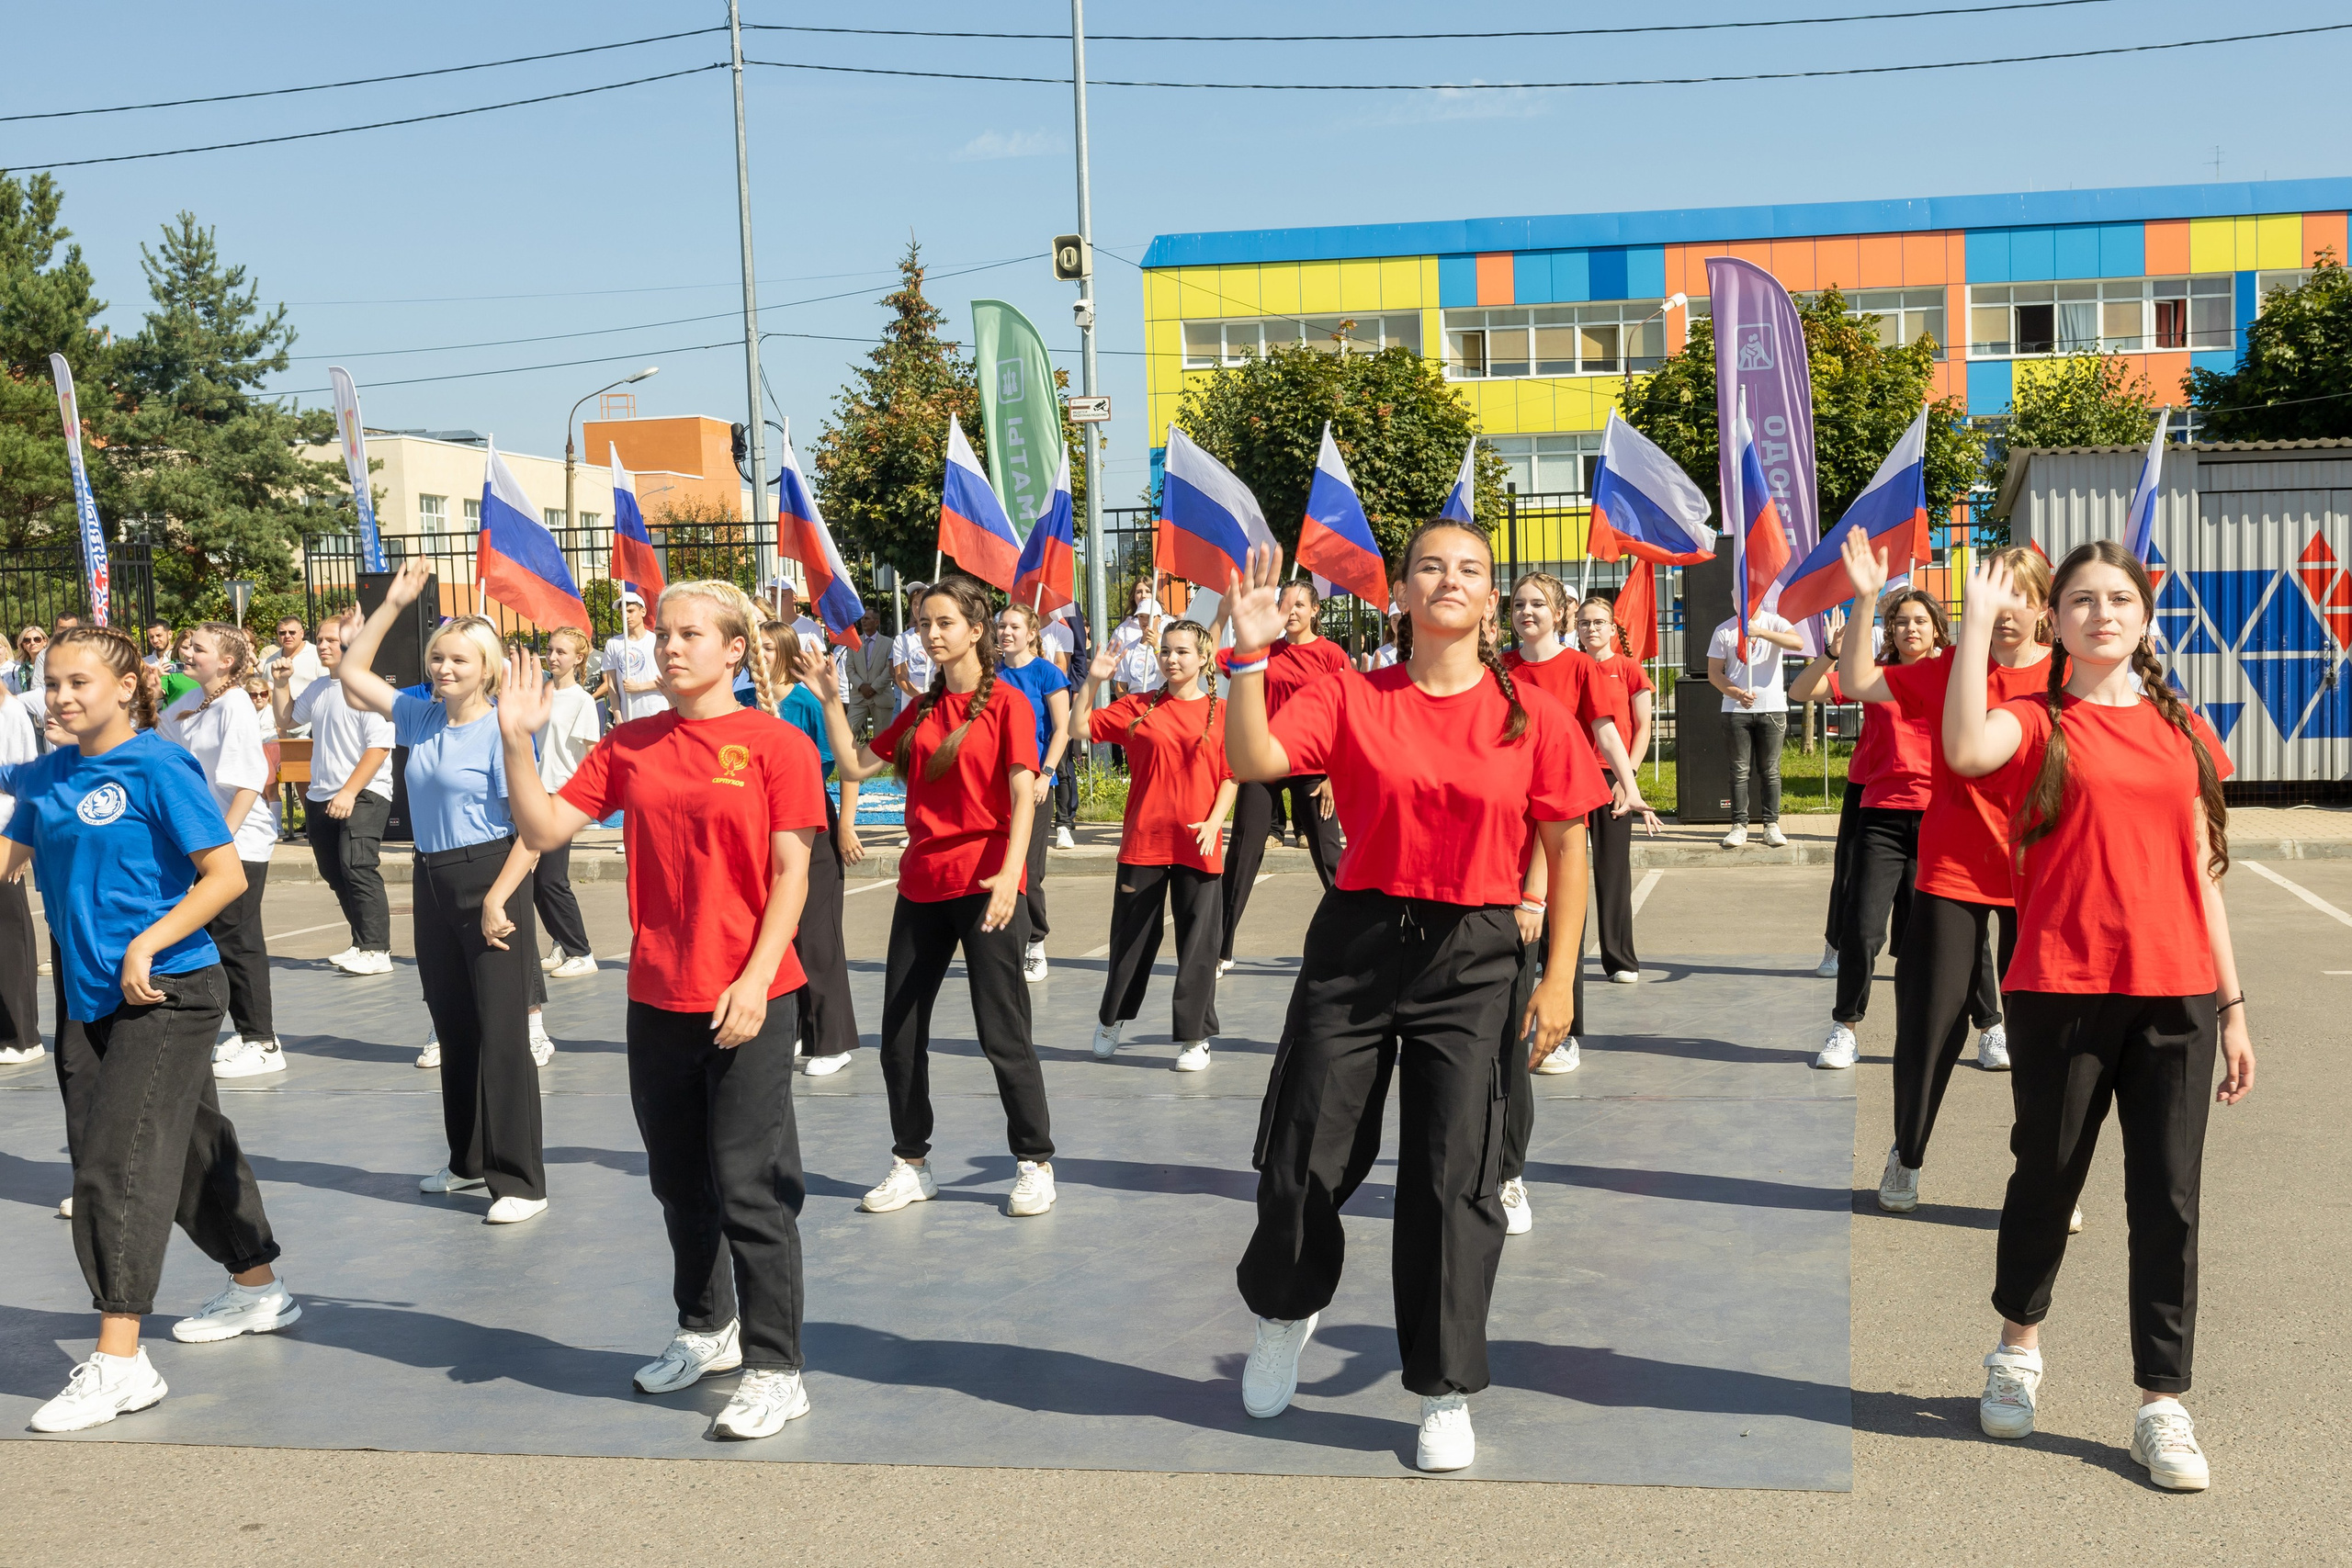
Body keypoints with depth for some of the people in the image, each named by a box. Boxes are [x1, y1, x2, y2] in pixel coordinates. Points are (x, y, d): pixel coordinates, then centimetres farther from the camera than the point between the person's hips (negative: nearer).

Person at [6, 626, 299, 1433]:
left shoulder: (158, 767, -12)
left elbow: (225, 875, -14)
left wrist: (148, 944, -20)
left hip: (168, 993, -7)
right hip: (94, 995, 7)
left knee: (119, 1161, -10)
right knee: (193, 1146, 18)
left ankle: (120, 1361, -7)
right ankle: (258, 1290, 35)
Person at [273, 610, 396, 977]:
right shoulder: (317, 689, 13)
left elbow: (379, 747, -18)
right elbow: (286, 719, 31)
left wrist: (349, 792, -21)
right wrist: (280, 684, 15)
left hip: (364, 794, -9)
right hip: (321, 796, 9)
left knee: (356, 867, -19)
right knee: (334, 873, 11)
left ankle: (377, 952, -17)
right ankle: (362, 945, 23)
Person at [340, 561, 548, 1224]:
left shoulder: (499, 731, -13)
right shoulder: (421, 717, 8)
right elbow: (351, 673, 18)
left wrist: (497, 901, -21)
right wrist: (393, 604, 10)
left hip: (489, 880, -8)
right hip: (433, 882, 8)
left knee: (501, 1035, -6)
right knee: (453, 1030, 16)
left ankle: (521, 1181, 0)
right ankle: (468, 1160, 30)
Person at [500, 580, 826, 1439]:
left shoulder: (776, 745, -6)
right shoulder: (630, 745, 7)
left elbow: (790, 874, -9)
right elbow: (545, 828, 4)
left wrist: (755, 980, -16)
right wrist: (517, 739, -7)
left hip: (748, 999, -5)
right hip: (657, 997, 5)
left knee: (748, 1189, -3)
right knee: (679, 1181, 18)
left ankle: (774, 1369, 7)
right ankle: (707, 1329, 37)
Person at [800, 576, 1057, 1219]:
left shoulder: (1006, 702, -5)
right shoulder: (920, 711, 13)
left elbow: (1023, 796, -13)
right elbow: (855, 766, 12)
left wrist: (1009, 874, -25)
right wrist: (830, 700, 3)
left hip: (985, 886, -6)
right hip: (921, 887, 6)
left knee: (1003, 1033, -2)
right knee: (900, 1034, 9)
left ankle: (1034, 1163, 12)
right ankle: (911, 1165, 23)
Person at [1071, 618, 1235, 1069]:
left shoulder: (1220, 713, 2)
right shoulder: (1137, 707, 4)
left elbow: (1231, 776, 2)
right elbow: (1080, 727, 3)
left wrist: (1214, 822, -9)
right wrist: (1092, 681, -8)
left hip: (1198, 846, -1)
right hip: (1143, 842, 1)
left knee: (1197, 942, 2)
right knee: (1133, 934, 12)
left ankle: (1194, 1037, 12)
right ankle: (1112, 1019, 32)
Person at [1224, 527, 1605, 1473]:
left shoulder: (1530, 716, 0)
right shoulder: (1351, 698, 0)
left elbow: (1566, 847, 5)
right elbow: (1252, 763, -13)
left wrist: (1559, 978, 0)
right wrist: (1250, 655, -23)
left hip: (1472, 957, -1)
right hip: (1357, 942, 1)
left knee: (1453, 1176, -1)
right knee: (1303, 1157, 7)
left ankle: (1446, 1394, 15)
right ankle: (1285, 1312, 38)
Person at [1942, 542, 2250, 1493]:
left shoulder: (2182, 731, 12)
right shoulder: (2038, 724, 1)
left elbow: (2201, 874, 14)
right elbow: (1967, 752, -24)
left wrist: (2231, 1005, 11)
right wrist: (1978, 619, -19)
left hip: (2176, 995, 3)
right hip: (2062, 992, -3)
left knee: (2169, 1199, 2)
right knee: (2048, 1176, 11)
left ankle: (2162, 1406, 11)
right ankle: (2018, 1348, 34)